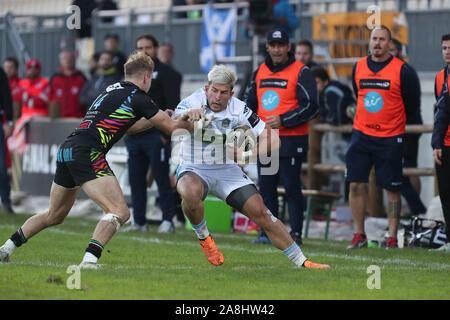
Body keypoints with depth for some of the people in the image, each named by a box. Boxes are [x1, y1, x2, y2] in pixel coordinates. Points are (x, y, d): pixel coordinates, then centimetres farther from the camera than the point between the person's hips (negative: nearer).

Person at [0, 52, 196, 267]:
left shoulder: (113, 90, 23)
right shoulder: (137, 97, -2)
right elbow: (173, 128, 4)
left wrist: (160, 118, 37)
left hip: (66, 151, 9)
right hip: (87, 153, -9)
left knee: (54, 216, 25)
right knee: (119, 212, -15)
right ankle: (89, 260, -30)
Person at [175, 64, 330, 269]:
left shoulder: (238, 109, -10)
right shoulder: (191, 103, -17)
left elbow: (273, 139, -9)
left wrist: (246, 155, -24)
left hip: (227, 171, 3)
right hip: (194, 170, -3)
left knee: (260, 213, -7)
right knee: (191, 192, -37)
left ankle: (301, 262, 4)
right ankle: (204, 238, -8)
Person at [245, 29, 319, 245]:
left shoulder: (301, 72, -4)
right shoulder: (260, 72, 15)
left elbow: (311, 107, -10)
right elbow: (250, 103, 25)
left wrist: (283, 120, -17)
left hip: (291, 140, -6)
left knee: (292, 188, -6)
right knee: (266, 187, 7)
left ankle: (296, 233, -1)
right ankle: (268, 232, 13)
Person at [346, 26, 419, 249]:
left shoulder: (402, 70, -7)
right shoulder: (358, 67, 6)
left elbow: (411, 104, 3)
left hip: (390, 138, -3)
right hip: (361, 135, 3)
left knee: (392, 189, 0)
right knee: (356, 184, -3)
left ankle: (392, 238, 6)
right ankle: (359, 235, 7)